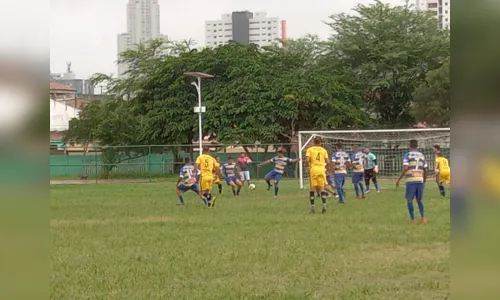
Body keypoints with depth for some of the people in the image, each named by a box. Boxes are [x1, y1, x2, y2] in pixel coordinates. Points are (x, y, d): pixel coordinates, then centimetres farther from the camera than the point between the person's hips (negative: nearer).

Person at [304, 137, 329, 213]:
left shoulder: (310, 149, 4)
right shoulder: (323, 150, 9)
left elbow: (307, 160, -9)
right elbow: (327, 161, 3)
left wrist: (307, 167, 5)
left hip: (313, 170, -2)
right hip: (322, 170, 2)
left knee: (312, 189, 5)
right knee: (321, 188, 9)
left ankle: (312, 207, 2)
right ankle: (324, 205, -8)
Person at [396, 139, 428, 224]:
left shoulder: (407, 155, -1)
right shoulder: (422, 155, 14)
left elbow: (405, 168, -13)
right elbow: (425, 171, 13)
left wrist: (399, 180, -6)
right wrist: (424, 182, 24)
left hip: (411, 180, -4)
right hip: (420, 180, 4)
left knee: (409, 200, 7)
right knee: (419, 200, 16)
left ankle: (412, 219, 4)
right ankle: (422, 217, 3)